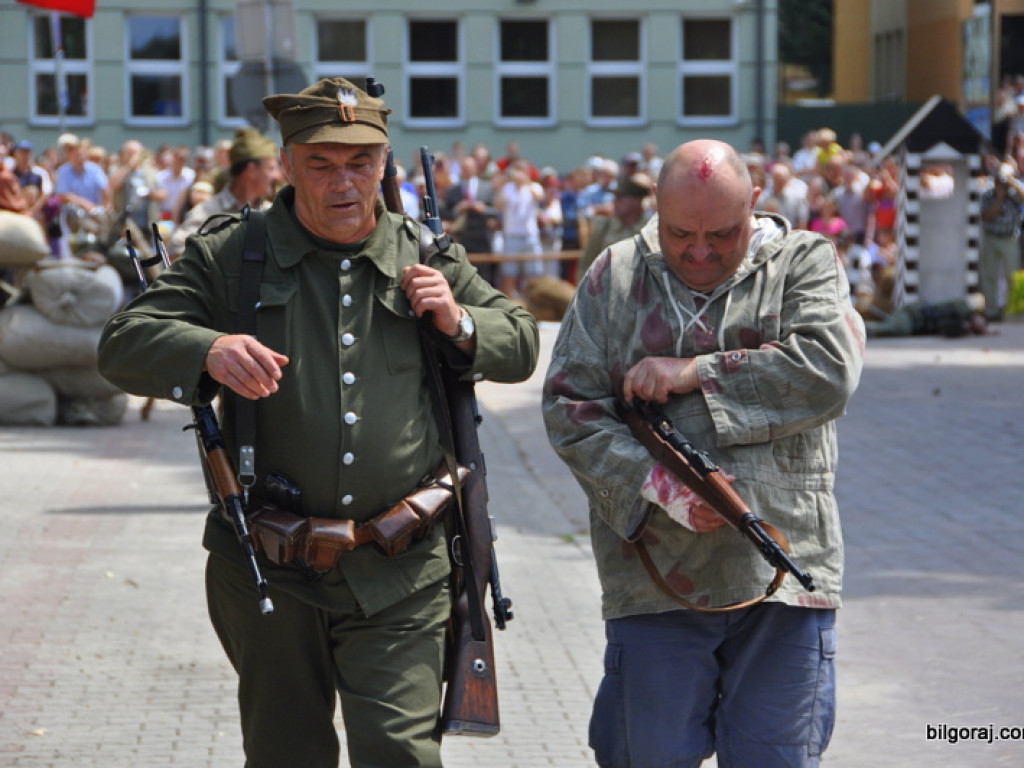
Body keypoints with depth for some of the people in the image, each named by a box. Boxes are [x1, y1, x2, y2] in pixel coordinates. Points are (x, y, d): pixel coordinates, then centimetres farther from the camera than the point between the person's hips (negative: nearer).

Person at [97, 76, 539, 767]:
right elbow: (124, 344, -6)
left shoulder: (428, 258, 8)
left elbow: (521, 347, 18)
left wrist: (457, 323, -4)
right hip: (268, 572, 0)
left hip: (399, 578, 0)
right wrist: (209, 351, -27)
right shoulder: (231, 256, 1)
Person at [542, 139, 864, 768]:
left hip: (781, 572, -1)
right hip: (655, 577, 1)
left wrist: (693, 374, -10)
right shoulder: (613, 279, 8)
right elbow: (570, 408, 2)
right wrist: (662, 489, -13)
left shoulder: (806, 262, 5)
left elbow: (831, 369, -13)